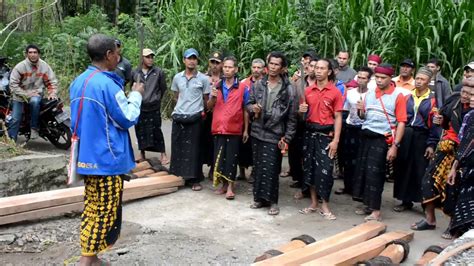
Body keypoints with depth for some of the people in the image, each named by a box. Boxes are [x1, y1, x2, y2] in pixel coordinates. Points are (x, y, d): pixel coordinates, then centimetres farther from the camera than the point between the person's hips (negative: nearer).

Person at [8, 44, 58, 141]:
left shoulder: (44, 66, -2)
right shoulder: (20, 66, -10)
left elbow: (52, 81, 6)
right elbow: (13, 84, -10)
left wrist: (52, 93, -11)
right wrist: (25, 95, -18)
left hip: (36, 94, 0)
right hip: (21, 95, 0)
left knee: (35, 101, -36)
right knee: (15, 119, -8)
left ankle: (34, 128, -21)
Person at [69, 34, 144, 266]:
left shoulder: (79, 82, 8)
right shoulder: (107, 84, -19)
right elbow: (128, 119, -12)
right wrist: (136, 95, 2)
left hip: (87, 156, 9)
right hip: (107, 158, -9)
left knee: (92, 208, 15)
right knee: (105, 212, 0)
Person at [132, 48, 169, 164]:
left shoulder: (159, 72, -2)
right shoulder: (135, 72, 1)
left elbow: (163, 88, 7)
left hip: (154, 108, -2)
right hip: (139, 108, 2)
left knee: (156, 131, -1)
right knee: (140, 132, 9)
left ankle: (163, 154, 7)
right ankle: (142, 155, 21)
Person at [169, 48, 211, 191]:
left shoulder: (203, 79, -2)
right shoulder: (177, 77, 7)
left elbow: (206, 99, 6)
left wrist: (200, 110, 7)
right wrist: (182, 107, 11)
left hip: (195, 118, -3)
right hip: (178, 117, 3)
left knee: (193, 149, 1)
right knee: (178, 147, 7)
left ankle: (194, 179, 8)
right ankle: (177, 176, 18)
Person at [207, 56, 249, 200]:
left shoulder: (242, 87, -1)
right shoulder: (217, 86, 10)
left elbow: (246, 110, 0)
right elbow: (209, 107, 11)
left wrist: (246, 130, -3)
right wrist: (213, 97, -11)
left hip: (234, 129, -3)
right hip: (218, 128, 3)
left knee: (231, 157, 0)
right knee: (219, 157, 7)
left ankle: (230, 186, 6)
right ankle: (224, 184, 20)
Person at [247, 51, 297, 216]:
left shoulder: (288, 89, -6)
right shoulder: (258, 85, 5)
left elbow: (292, 117, -3)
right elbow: (249, 103, 13)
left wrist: (287, 138, -7)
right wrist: (253, 108, -12)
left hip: (274, 135, -4)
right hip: (257, 132, 4)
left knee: (271, 169, -5)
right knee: (258, 167, 10)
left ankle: (272, 201, 8)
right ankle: (259, 198, 22)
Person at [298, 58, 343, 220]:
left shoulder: (335, 92, -4)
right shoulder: (308, 90, 7)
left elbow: (338, 117, -6)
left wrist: (335, 140, -13)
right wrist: (301, 110, -7)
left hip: (326, 134, -4)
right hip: (310, 133, 4)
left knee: (325, 170, -6)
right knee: (309, 168, 8)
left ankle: (325, 206, 5)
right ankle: (313, 203, 20)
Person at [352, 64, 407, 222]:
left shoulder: (398, 96, -8)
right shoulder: (370, 93, 10)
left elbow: (401, 122, -11)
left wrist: (395, 146, -17)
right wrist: (361, 110, -3)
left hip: (382, 139, -6)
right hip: (366, 136, 6)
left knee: (374, 173, -7)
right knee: (362, 170, 8)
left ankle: (376, 211, 2)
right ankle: (368, 205, 22)